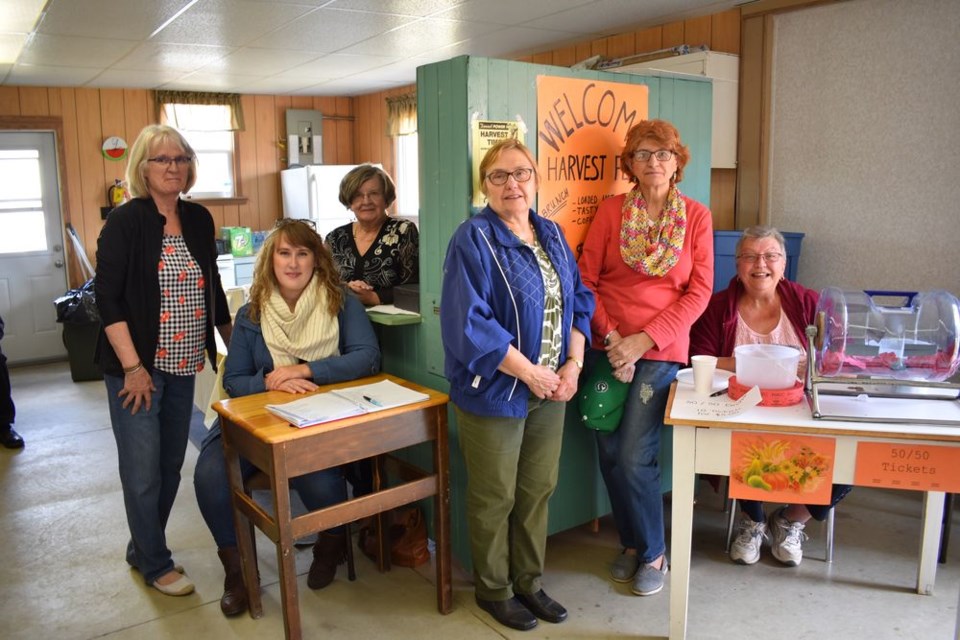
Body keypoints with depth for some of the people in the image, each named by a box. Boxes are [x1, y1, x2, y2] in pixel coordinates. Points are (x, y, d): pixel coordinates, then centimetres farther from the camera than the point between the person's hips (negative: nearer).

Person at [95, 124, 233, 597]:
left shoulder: (199, 220, 7)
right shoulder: (125, 222, -9)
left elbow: (213, 290, 16)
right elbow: (107, 299, -12)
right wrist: (132, 367, -17)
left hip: (182, 366, 6)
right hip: (137, 367, -5)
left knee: (171, 465, 14)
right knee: (143, 470, 2)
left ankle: (142, 548, 34)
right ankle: (155, 565, 20)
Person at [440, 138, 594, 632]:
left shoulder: (551, 234, 8)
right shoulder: (473, 240, -14)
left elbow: (578, 302, 10)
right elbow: (468, 324, -22)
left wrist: (573, 364, -4)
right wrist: (530, 373, -19)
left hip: (551, 389, 6)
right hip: (495, 392, -6)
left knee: (538, 490, 17)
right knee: (495, 498, 9)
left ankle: (530, 582, 36)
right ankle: (493, 591, 31)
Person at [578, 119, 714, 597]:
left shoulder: (696, 217, 2)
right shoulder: (611, 210, 3)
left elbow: (699, 291, -3)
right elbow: (587, 279, 0)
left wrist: (644, 340, -12)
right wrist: (611, 337, -12)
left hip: (660, 350, -2)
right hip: (607, 348, 2)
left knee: (634, 457, -7)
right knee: (609, 453, 6)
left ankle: (652, 553, 18)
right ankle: (631, 542, 31)